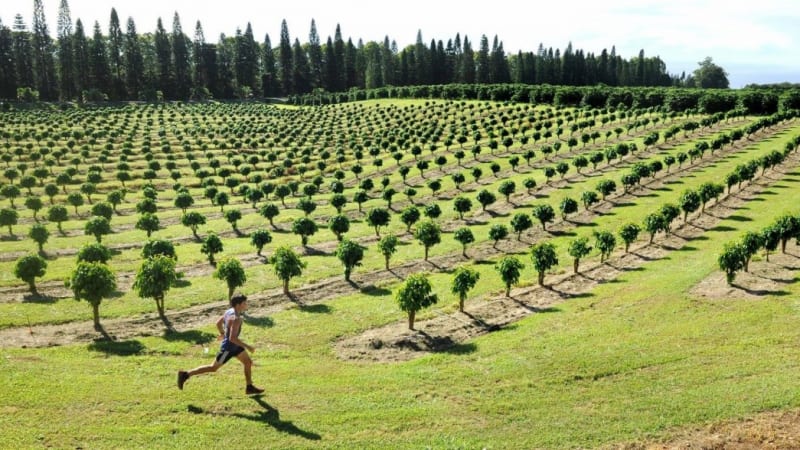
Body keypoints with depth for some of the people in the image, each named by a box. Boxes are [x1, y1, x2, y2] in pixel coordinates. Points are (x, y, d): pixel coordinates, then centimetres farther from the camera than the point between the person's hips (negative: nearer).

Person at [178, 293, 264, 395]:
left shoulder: (229, 311, -1)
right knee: (213, 368, 5)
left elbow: (218, 323, 14)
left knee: (248, 362, 11)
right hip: (228, 348, -9)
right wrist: (247, 346, -28)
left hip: (234, 346, 9)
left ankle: (249, 388, 21)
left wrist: (222, 333, 32)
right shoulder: (236, 318, -29)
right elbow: (232, 338, -34)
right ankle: (185, 375, 15)